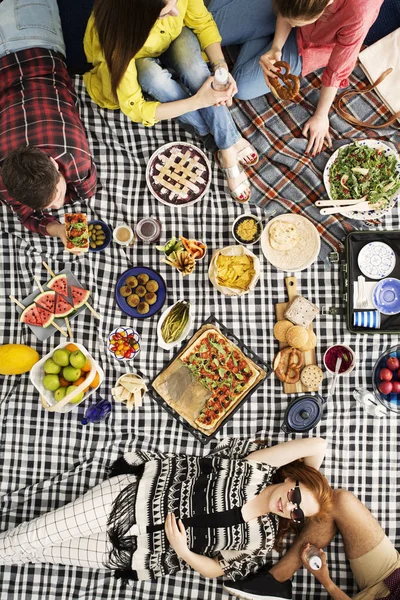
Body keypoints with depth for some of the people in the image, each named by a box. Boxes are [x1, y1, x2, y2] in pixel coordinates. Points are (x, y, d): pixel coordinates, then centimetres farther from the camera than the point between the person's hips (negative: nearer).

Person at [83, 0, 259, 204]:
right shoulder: (116, 37, -40)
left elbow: (203, 23, -14)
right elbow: (134, 108, -32)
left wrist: (221, 67, -30)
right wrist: (198, 101, -39)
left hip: (174, 40, 3)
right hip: (130, 65, -2)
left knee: (191, 63, -31)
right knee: (151, 75, -36)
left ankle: (229, 149, -19)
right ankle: (218, 133, -16)